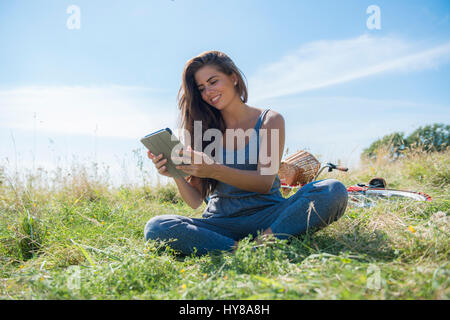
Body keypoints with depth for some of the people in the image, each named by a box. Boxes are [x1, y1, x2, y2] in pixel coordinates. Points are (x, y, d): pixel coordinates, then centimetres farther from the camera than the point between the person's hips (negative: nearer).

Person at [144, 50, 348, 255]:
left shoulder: (270, 120, 3)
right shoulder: (204, 129, 8)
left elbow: (265, 182, -11)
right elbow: (195, 201, 4)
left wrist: (214, 170, -26)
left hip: (265, 218, -1)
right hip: (220, 222, 2)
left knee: (333, 192, -26)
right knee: (156, 227, -26)